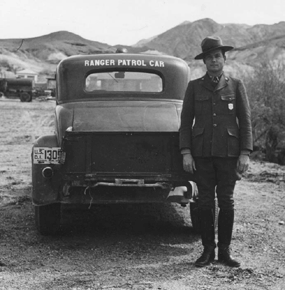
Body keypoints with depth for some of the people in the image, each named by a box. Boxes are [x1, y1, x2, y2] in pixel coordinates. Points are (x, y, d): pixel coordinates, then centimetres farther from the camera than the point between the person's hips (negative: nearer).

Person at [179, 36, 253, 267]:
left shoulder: (236, 86, 6)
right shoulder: (194, 87, 7)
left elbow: (245, 122, 3)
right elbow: (186, 121, 5)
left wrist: (245, 153, -5)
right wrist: (186, 153, -4)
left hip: (228, 153, 0)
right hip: (202, 153, 1)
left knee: (226, 202, 1)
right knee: (205, 202, 2)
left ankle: (224, 251, 11)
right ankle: (208, 250, 12)